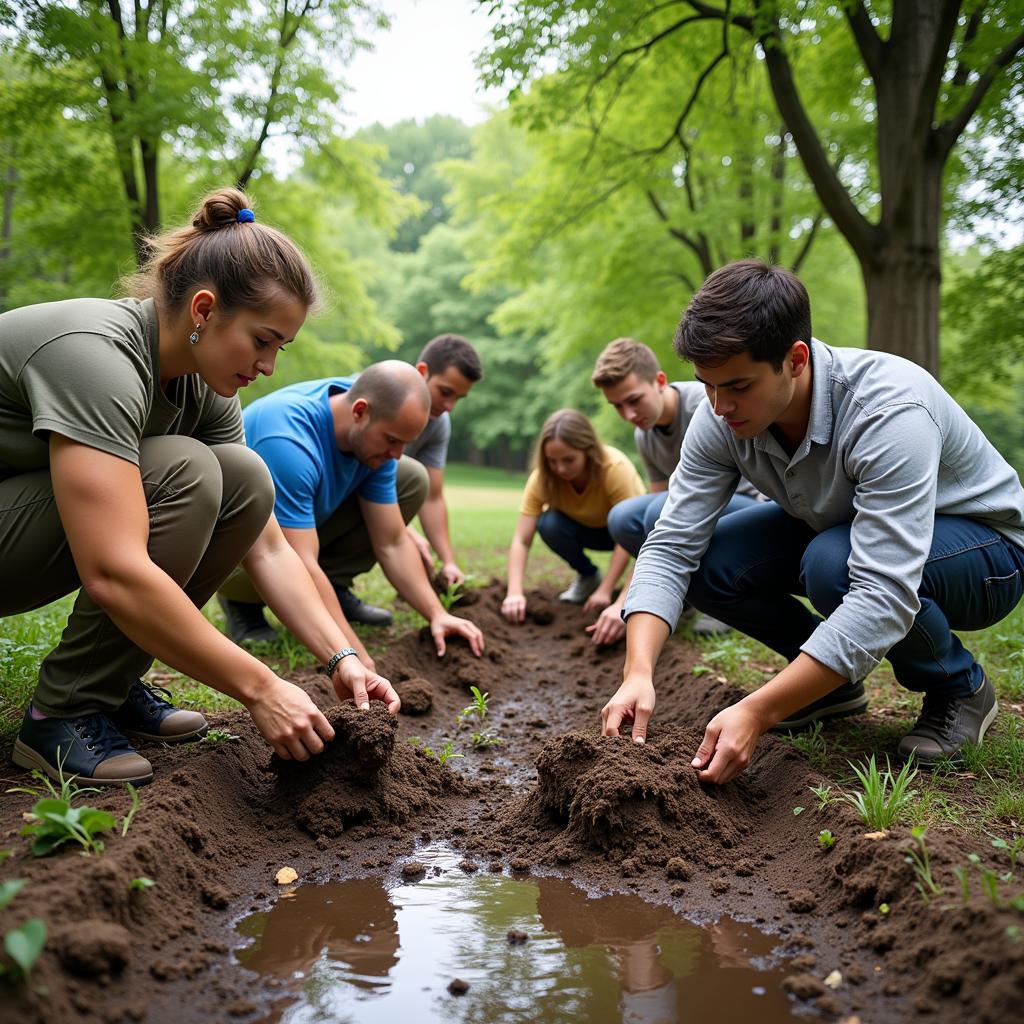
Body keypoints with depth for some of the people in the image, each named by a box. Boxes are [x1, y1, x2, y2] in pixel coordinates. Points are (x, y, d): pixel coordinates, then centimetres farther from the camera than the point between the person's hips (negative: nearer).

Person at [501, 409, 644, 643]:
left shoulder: (615, 468, -36)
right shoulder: (542, 478, -27)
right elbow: (521, 540, -30)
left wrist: (605, 590, -39)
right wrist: (515, 593, -43)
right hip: (587, 529, 2)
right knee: (549, 523, -29)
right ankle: (588, 577, -1)